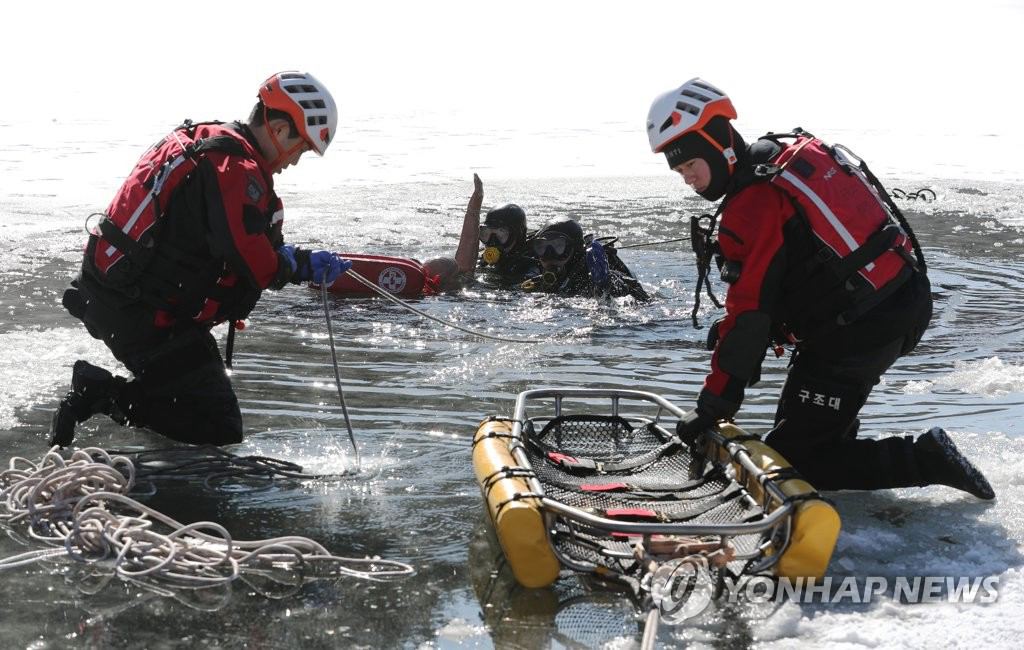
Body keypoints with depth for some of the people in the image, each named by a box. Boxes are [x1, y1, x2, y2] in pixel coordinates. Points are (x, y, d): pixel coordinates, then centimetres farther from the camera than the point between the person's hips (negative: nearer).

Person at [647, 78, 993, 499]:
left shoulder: (751, 204, -18)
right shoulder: (795, 153, 9)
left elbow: (749, 314, -17)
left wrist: (713, 405, -9)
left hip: (859, 332, -10)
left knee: (790, 459, -3)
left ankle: (924, 460, -5)